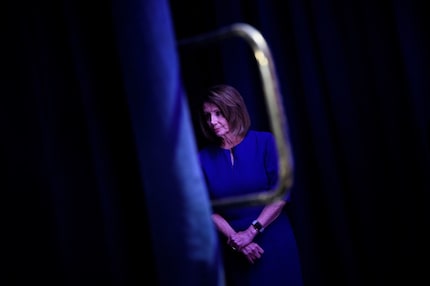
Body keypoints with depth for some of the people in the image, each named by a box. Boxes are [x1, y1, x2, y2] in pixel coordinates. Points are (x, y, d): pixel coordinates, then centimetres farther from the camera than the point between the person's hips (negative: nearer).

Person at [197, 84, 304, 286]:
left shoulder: (265, 142, -5)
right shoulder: (203, 158, -1)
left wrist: (251, 232, -15)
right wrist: (234, 238, -13)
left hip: (273, 241, -1)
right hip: (233, 249, 1)